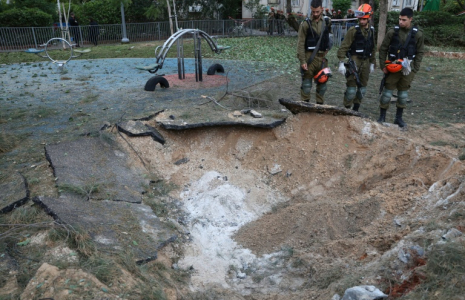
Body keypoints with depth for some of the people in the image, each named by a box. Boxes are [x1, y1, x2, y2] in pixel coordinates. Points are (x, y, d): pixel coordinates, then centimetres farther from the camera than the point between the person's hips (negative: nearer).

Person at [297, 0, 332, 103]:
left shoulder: (327, 22, 6)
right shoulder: (305, 24, -5)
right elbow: (300, 44, -8)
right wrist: (302, 61, -14)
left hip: (322, 57, 4)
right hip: (309, 57, -4)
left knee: (322, 82, 10)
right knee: (306, 84, -4)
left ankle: (320, 104, 22)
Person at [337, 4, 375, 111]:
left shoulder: (371, 31, 10)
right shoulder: (353, 30, -7)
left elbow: (373, 49, 18)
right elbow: (343, 47, -11)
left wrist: (372, 63, 18)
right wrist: (341, 63, -17)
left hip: (365, 61, 6)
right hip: (354, 61, -6)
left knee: (362, 88, 10)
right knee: (351, 88, -9)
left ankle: (356, 109, 22)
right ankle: (347, 109, 3)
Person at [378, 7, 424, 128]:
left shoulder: (418, 34, -3)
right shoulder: (392, 32, -5)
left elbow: (420, 53, 4)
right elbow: (383, 49, 1)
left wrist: (414, 69, -2)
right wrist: (383, 66, -3)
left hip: (407, 68, 2)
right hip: (392, 67, -1)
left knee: (403, 94, 10)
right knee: (387, 92, 1)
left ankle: (399, 118, 22)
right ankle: (382, 117, 12)